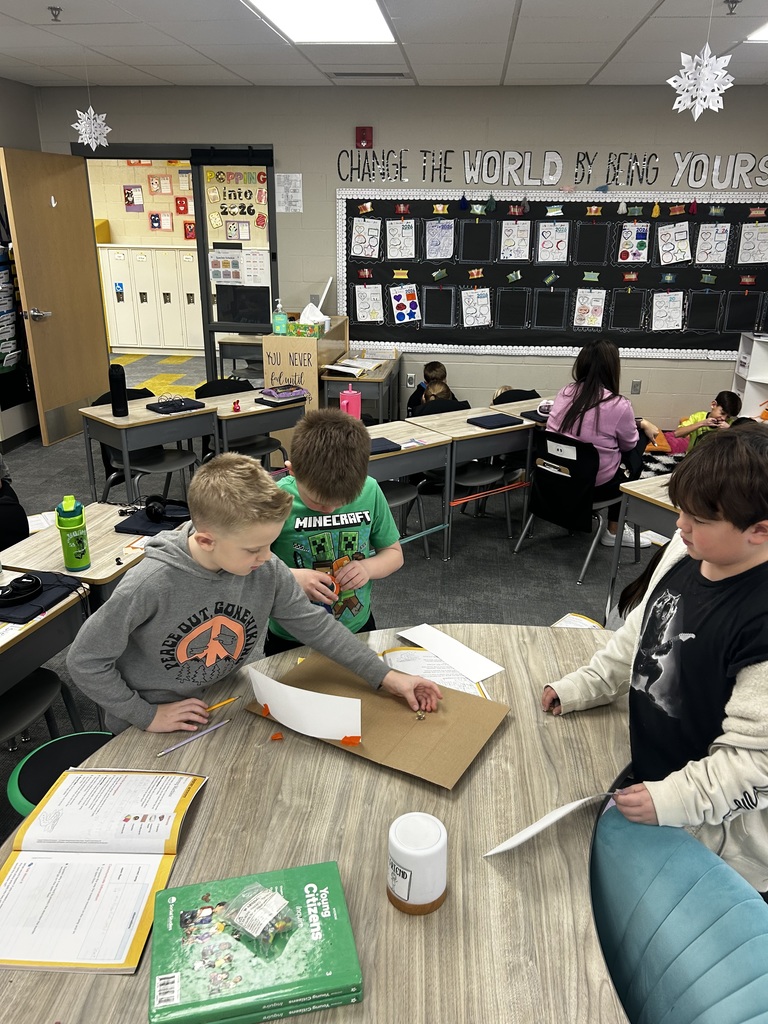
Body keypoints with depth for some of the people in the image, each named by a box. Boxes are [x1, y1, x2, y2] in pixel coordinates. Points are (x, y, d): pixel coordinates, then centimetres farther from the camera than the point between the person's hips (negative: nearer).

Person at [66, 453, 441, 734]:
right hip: (161, 733, -2)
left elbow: (315, 624, -3)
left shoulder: (267, 570, -15)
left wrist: (386, 676, -4)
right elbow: (84, 660, -15)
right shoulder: (150, 585, -27)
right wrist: (147, 714, -14)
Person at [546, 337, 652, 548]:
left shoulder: (564, 393, -4)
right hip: (596, 485, -6)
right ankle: (614, 531, 26)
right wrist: (640, 427, 22)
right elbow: (629, 444, -1)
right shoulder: (618, 406, -18)